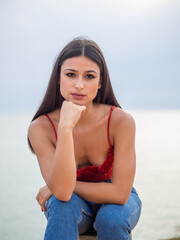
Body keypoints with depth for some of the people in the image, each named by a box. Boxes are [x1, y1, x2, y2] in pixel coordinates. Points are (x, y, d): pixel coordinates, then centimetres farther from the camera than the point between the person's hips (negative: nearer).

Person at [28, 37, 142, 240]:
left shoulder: (121, 121, -26)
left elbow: (120, 193, -25)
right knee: (63, 202, -33)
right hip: (71, 208, 1)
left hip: (116, 204, 0)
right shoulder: (40, 127, -22)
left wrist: (52, 189, -21)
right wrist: (65, 128, -42)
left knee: (111, 218, -33)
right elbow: (62, 191, -32)